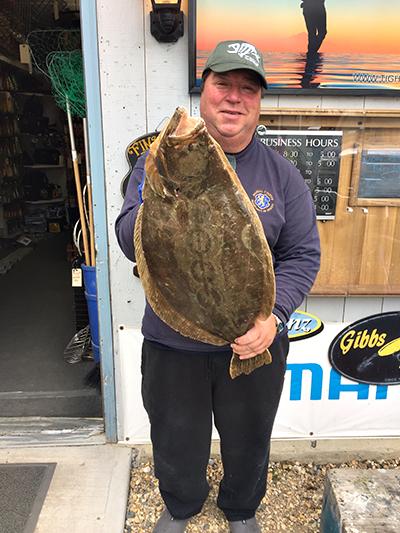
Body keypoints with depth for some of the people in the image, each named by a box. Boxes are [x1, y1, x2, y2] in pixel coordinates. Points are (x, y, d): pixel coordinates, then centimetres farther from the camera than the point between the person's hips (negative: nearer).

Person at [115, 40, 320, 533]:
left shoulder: (281, 175, -4)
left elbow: (302, 255, -5)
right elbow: (130, 242, -15)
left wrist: (273, 313, -21)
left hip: (254, 345, 1)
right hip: (171, 344, 0)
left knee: (248, 443, 24)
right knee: (176, 443, 23)